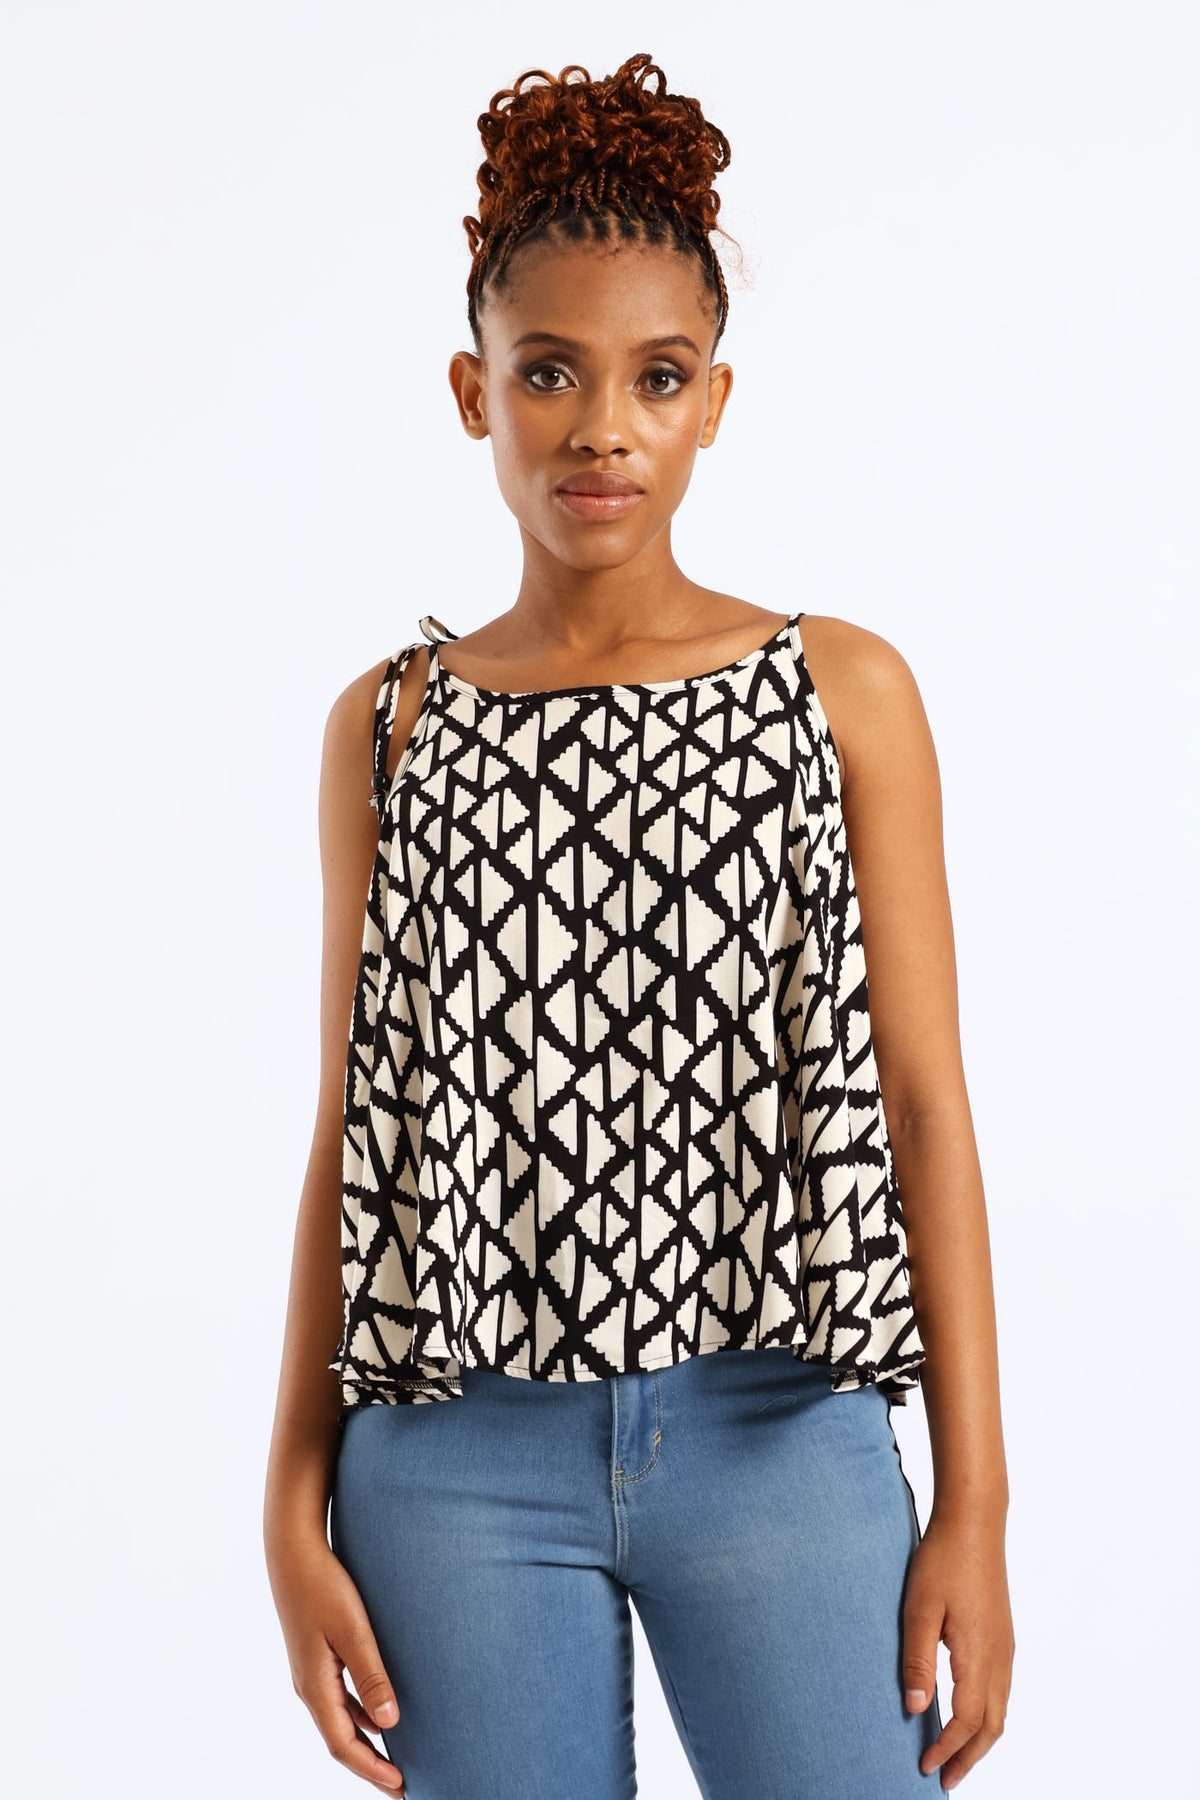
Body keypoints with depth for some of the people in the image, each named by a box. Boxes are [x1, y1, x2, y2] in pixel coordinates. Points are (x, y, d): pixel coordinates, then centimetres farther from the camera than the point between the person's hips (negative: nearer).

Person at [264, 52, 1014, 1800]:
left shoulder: (844, 691, 3)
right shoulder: (389, 724, 6)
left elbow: (924, 1103, 1)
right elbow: (351, 1130, 7)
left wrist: (974, 1499, -2)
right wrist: (297, 1504, 4)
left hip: (778, 1439, -1)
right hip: (463, 1457, 1)